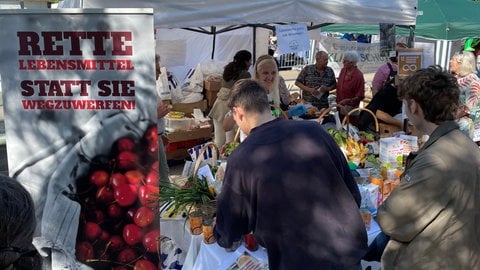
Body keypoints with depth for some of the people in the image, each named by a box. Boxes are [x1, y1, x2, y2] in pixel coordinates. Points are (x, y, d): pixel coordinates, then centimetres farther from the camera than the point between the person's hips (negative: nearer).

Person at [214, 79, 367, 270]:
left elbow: (227, 235, -3)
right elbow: (353, 195, 3)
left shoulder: (241, 159, -16)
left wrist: (222, 237, 20)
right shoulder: (314, 130, -8)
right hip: (348, 253, 4)